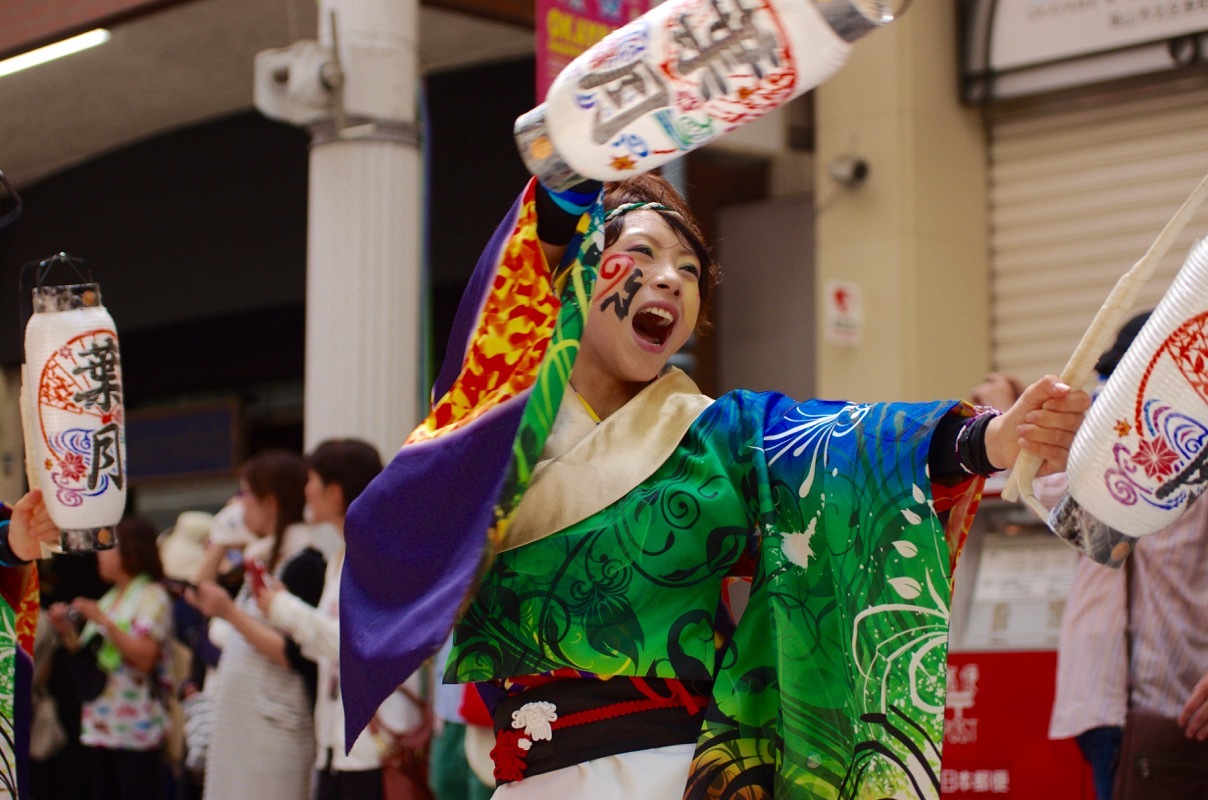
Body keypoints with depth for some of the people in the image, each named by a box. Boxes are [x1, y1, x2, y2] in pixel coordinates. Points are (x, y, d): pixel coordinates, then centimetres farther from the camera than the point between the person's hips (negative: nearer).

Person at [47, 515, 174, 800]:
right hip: (99, 725, 8)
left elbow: (145, 658, -17)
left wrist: (104, 622, -19)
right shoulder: (108, 599, 19)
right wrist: (67, 632, 5)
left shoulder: (152, 597, -6)